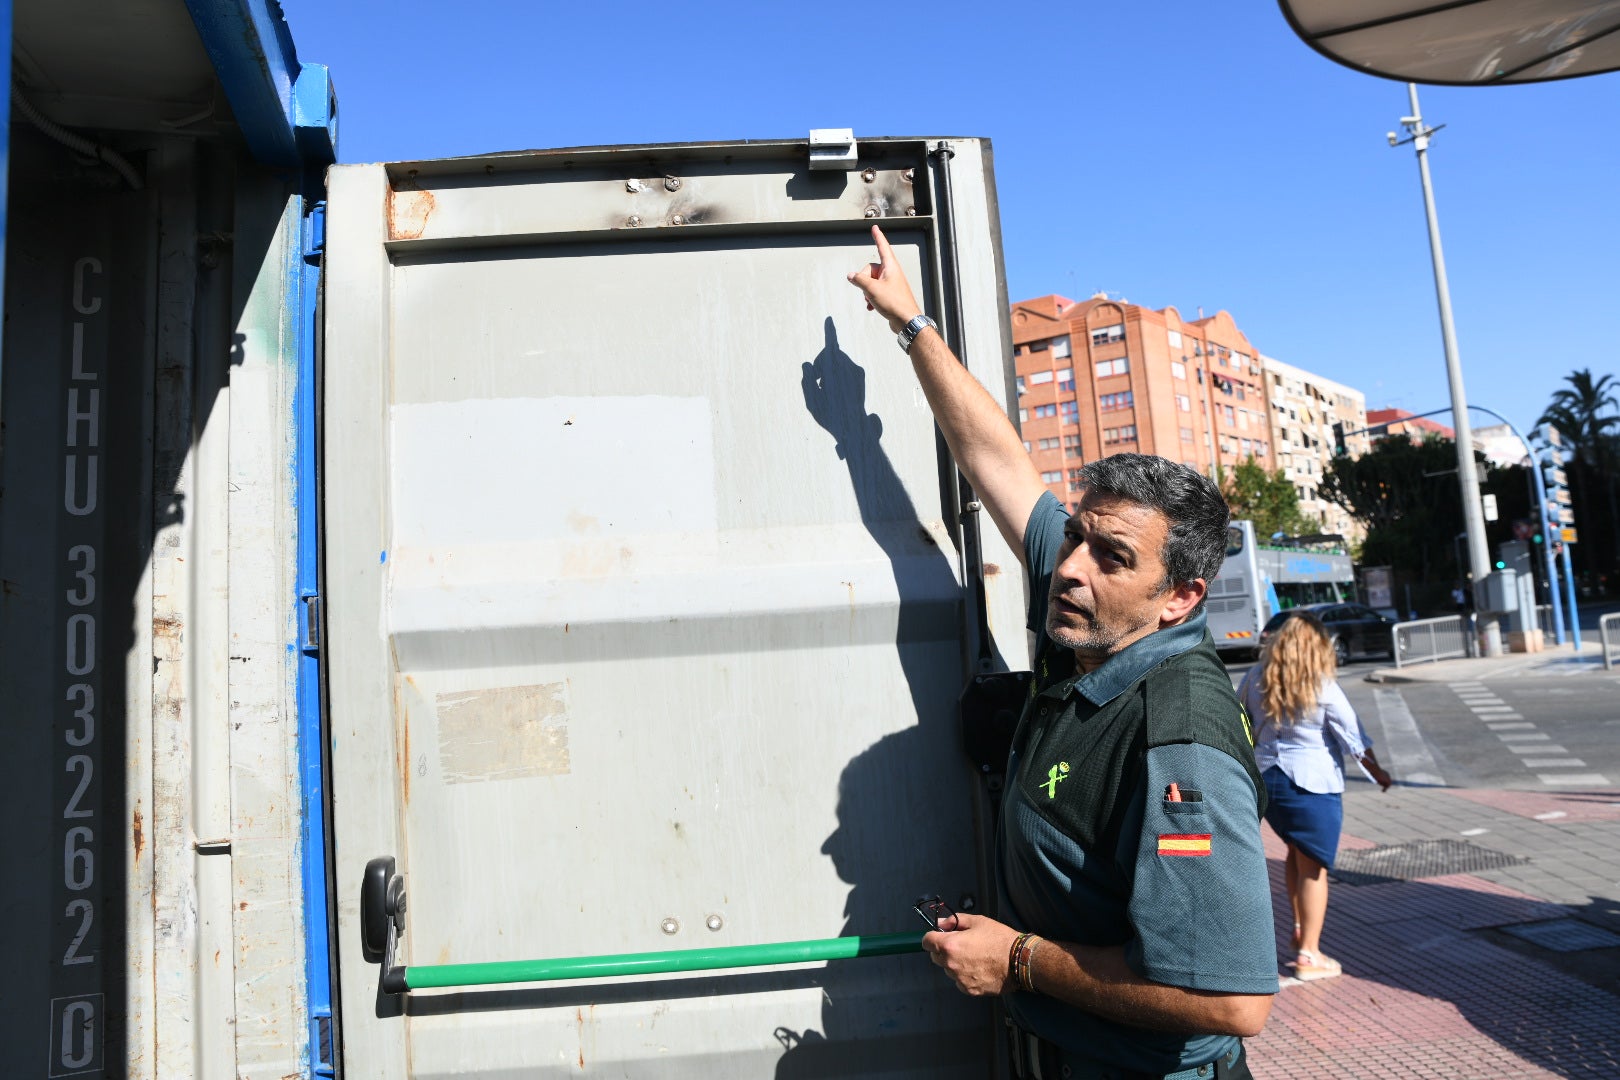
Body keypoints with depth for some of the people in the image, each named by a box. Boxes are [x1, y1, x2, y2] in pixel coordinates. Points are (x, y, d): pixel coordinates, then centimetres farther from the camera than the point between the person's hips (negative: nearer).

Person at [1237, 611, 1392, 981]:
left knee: (1296, 853, 24)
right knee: (1313, 867, 3)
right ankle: (1308, 955, 8)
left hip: (1266, 779, 5)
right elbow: (1353, 736, -5)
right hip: (1313, 783, -5)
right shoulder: (1323, 687, -12)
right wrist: (1377, 771, 10)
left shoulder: (1256, 678, 0)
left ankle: (1300, 929, 33)